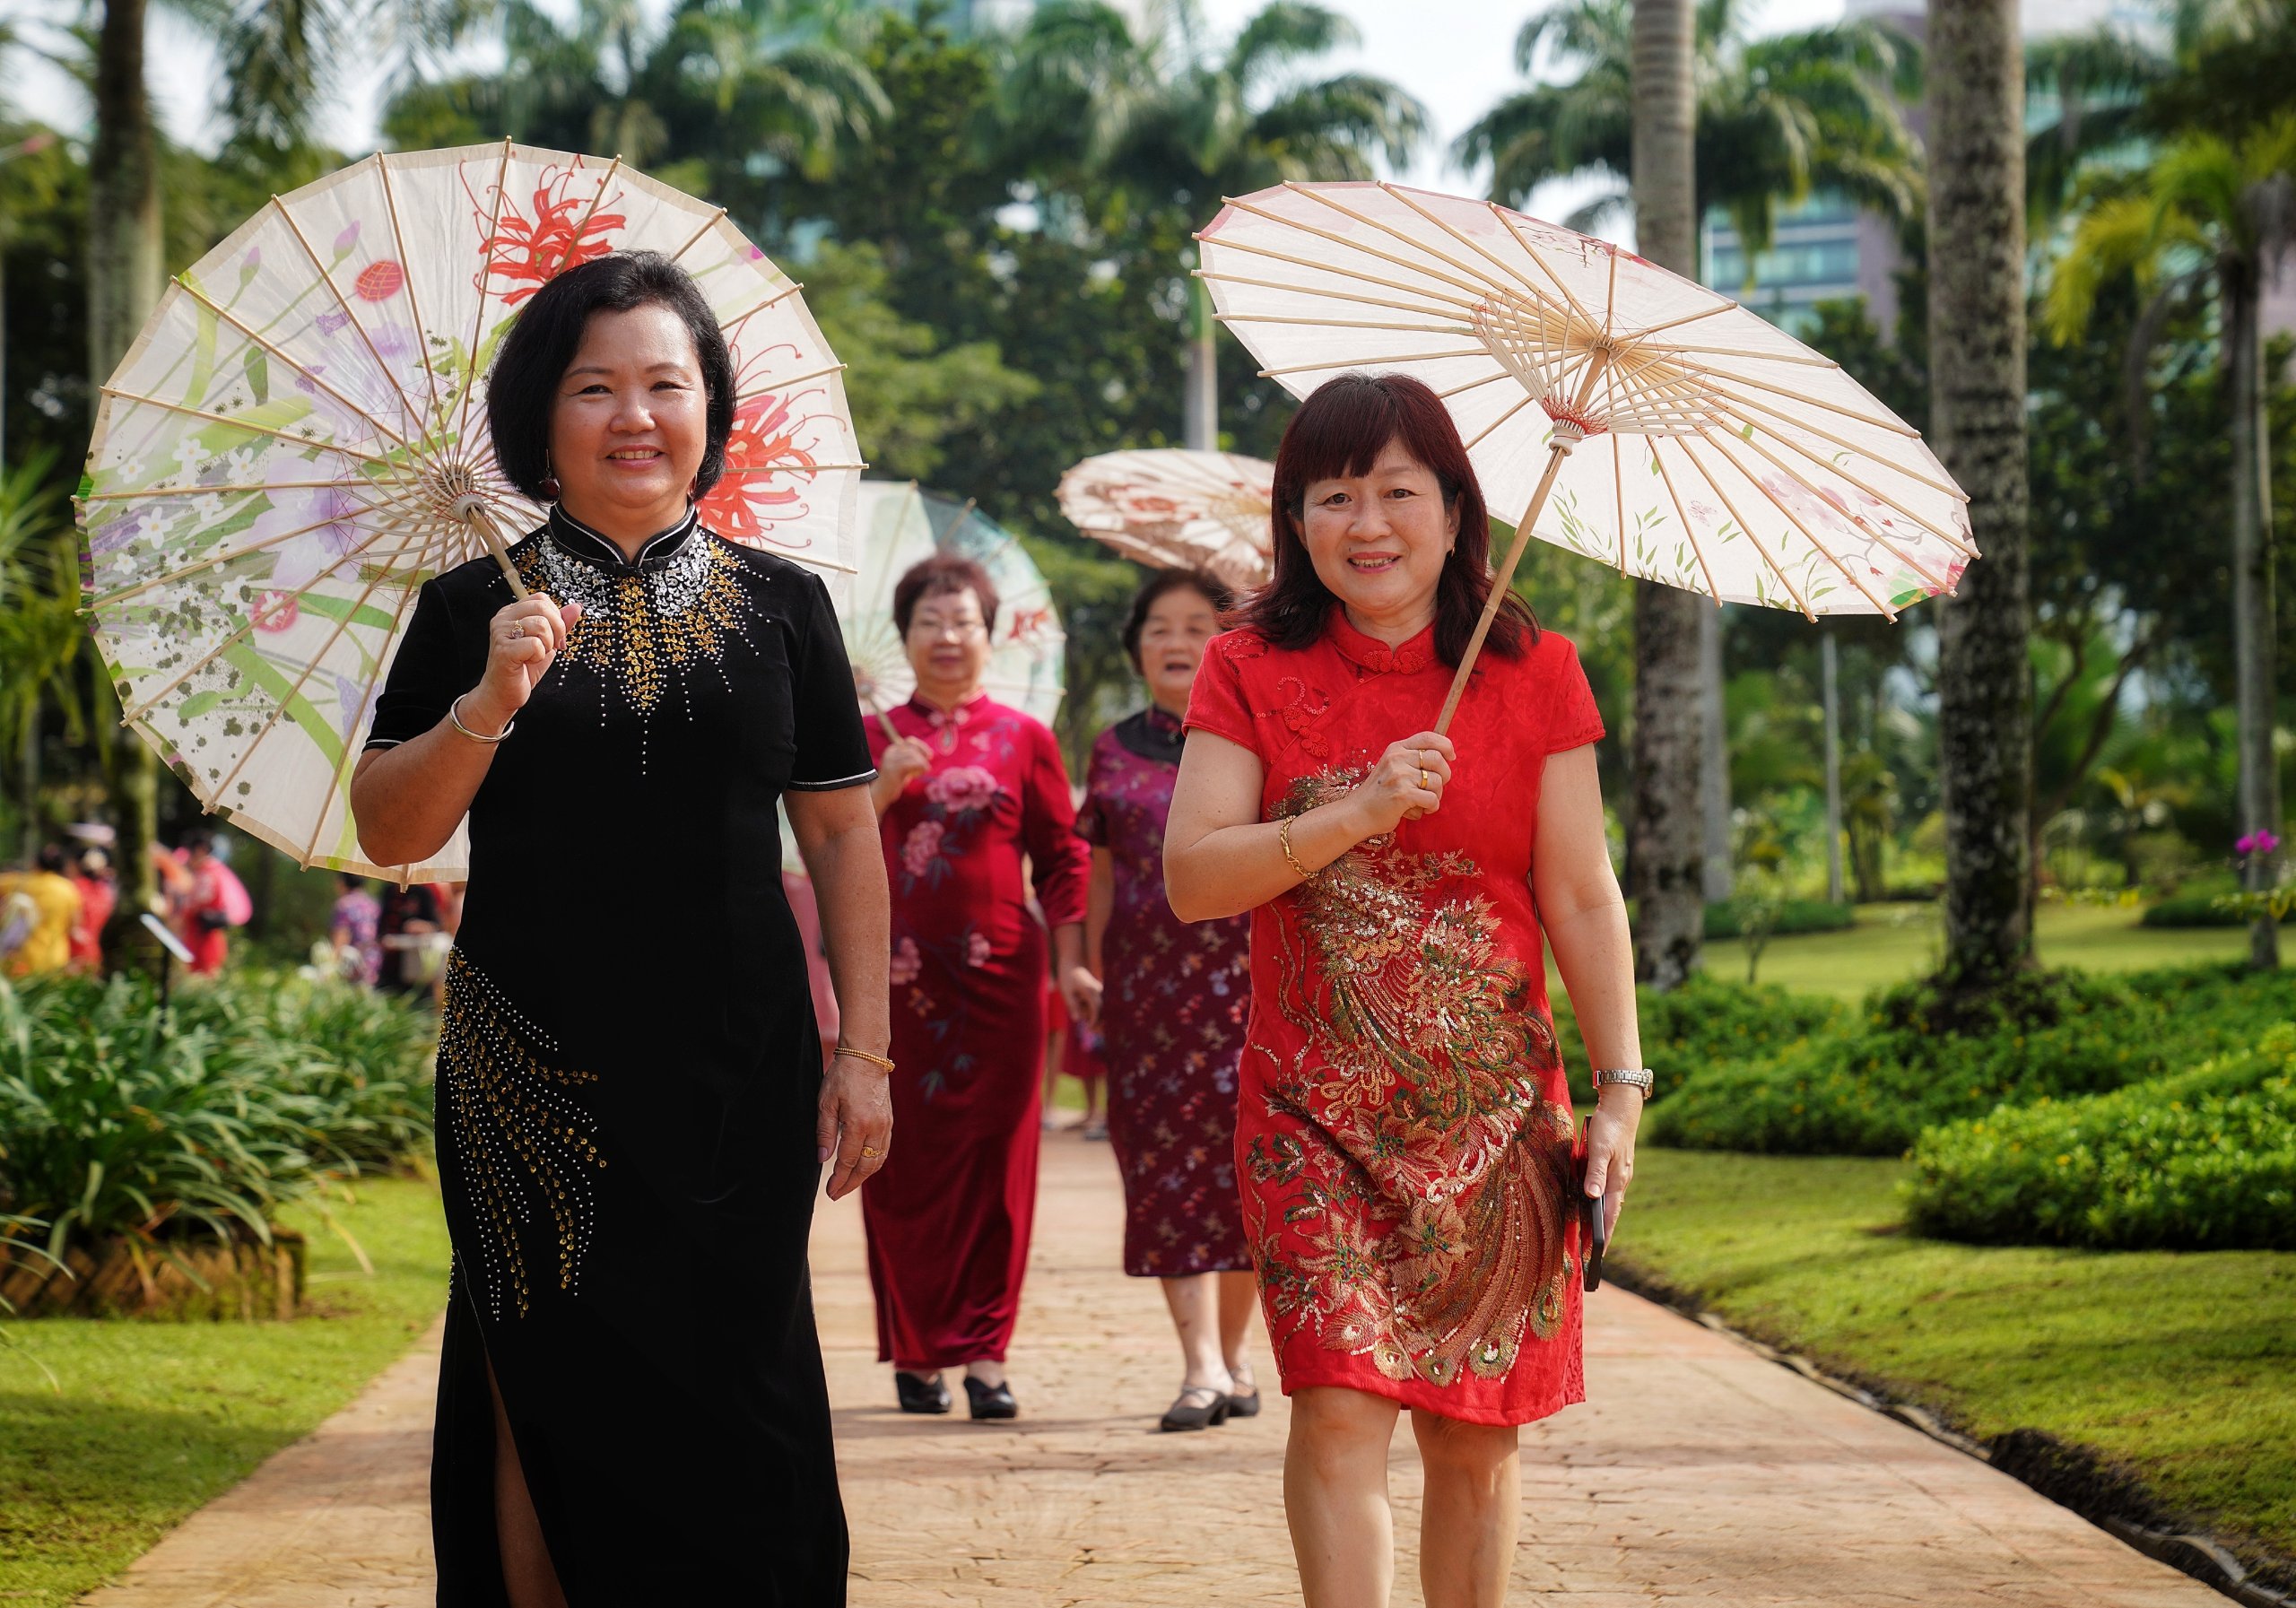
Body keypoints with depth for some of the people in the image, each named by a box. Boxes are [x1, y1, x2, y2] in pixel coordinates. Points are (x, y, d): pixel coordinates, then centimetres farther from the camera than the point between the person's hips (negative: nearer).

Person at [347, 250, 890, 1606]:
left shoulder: (780, 606, 6)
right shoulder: (479, 611, 4)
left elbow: (843, 835, 7)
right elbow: (389, 835, 0)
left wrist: (865, 1049, 3)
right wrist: (488, 704, -16)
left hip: (736, 1076, 1)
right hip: (532, 1078, 0)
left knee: (736, 1407, 1)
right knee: (551, 1405, 2)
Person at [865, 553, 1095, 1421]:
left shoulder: (1024, 738, 8)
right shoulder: (876, 738, 9)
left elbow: (1062, 855, 8)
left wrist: (1071, 960, 1)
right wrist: (884, 789, -14)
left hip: (999, 969, 0)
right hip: (900, 973, 0)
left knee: (994, 1159, -2)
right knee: (906, 1159, 0)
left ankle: (984, 1351, 3)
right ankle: (915, 1351, 9)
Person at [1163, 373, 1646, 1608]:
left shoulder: (1535, 673, 4)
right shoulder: (1253, 671, 3)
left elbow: (1580, 894, 3)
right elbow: (1191, 877, -7)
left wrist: (1620, 1088, -1)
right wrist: (1357, 815, -18)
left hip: (1492, 1110, 1)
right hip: (1316, 1110, -1)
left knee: (1473, 1433, 4)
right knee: (1340, 1404, -14)